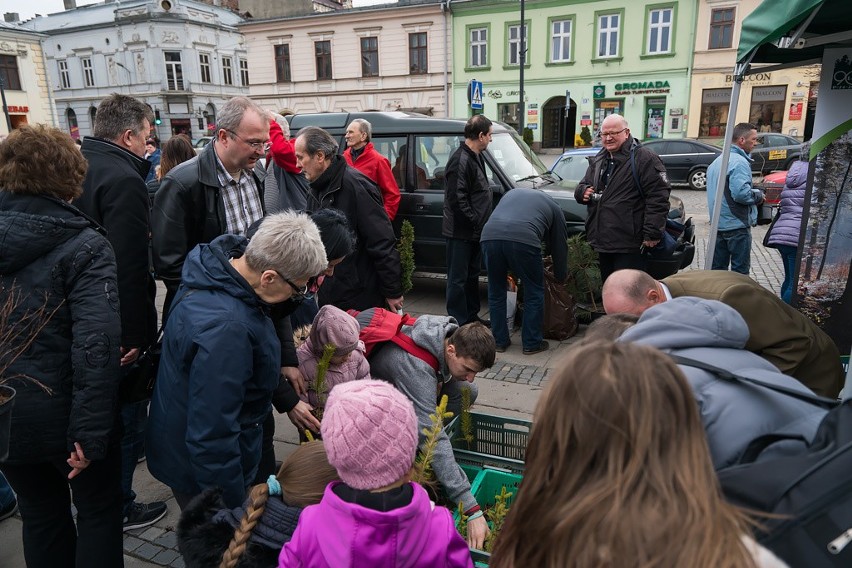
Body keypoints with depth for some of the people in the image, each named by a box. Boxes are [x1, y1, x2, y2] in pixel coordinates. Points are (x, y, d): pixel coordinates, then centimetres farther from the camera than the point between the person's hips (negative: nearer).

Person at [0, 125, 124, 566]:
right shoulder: (83, 245, -18)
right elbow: (95, 344, -26)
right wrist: (90, 430, -23)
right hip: (61, 416, -5)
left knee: (40, 515, 23)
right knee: (98, 512, 16)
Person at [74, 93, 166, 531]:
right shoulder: (123, 179, -21)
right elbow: (130, 265, -28)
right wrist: (136, 333, -23)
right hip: (116, 327, -10)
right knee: (127, 417, 8)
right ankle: (118, 508, 25)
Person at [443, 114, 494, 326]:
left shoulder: (476, 157, 13)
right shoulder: (460, 160, -19)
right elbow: (457, 199, -24)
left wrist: (481, 224, 11)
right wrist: (476, 222, -19)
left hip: (474, 231, 10)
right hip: (461, 232, -10)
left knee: (472, 276, 19)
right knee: (458, 278, 0)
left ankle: (472, 317, 32)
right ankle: (459, 323, 8)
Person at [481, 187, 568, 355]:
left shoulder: (513, 192, 39)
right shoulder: (553, 207, 28)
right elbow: (559, 246, 30)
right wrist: (561, 277, 45)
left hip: (489, 236, 4)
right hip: (523, 239, -3)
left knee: (496, 292, 20)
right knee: (534, 292, 15)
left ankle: (499, 341, 27)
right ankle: (532, 343, 23)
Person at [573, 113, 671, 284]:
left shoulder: (644, 159, -8)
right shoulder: (598, 160, 16)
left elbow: (658, 197, -14)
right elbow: (582, 186, 26)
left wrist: (653, 233, -18)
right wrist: (583, 191, 0)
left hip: (630, 245, -8)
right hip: (603, 241, 8)